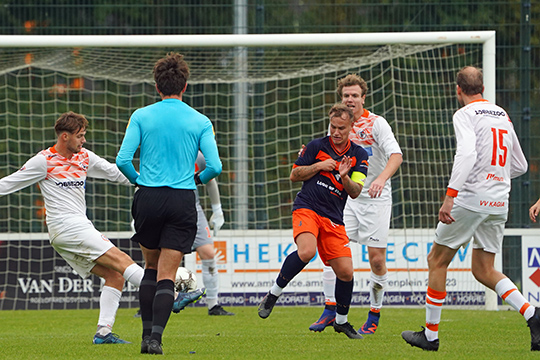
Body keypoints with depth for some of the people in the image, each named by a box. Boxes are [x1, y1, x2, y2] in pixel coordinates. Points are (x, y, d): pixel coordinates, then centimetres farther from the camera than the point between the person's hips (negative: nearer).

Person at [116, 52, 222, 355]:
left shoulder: (141, 117, 1)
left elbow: (123, 160, -7)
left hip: (148, 197, 1)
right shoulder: (200, 122, 1)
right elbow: (215, 166, -6)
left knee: (151, 267, 18)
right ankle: (156, 336, -16)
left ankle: (147, 334, 15)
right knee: (167, 276, -1)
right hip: (183, 201, -1)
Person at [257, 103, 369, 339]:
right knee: (306, 251, -32)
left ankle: (341, 320, 20)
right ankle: (273, 294, -15)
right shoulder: (316, 146, 3)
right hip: (307, 207, -3)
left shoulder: (359, 156, 7)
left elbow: (356, 192, -2)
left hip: (333, 218, 3)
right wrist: (318, 166, -7)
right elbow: (294, 175, 7)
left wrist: (345, 177, -21)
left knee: (346, 272, -4)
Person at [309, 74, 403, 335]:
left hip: (375, 199, -4)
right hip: (347, 198, 4)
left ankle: (374, 317, 9)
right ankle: (330, 310, 1)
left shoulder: (376, 123, -9)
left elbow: (396, 155, -21)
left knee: (377, 260, -5)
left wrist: (382, 178, -39)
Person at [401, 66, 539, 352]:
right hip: (499, 201, 7)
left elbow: (467, 154, -24)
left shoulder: (465, 115, -6)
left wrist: (450, 195, -28)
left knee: (437, 261, 8)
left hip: (471, 198, -7)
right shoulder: (502, 115, 16)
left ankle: (430, 335, 11)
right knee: (483, 270, 12)